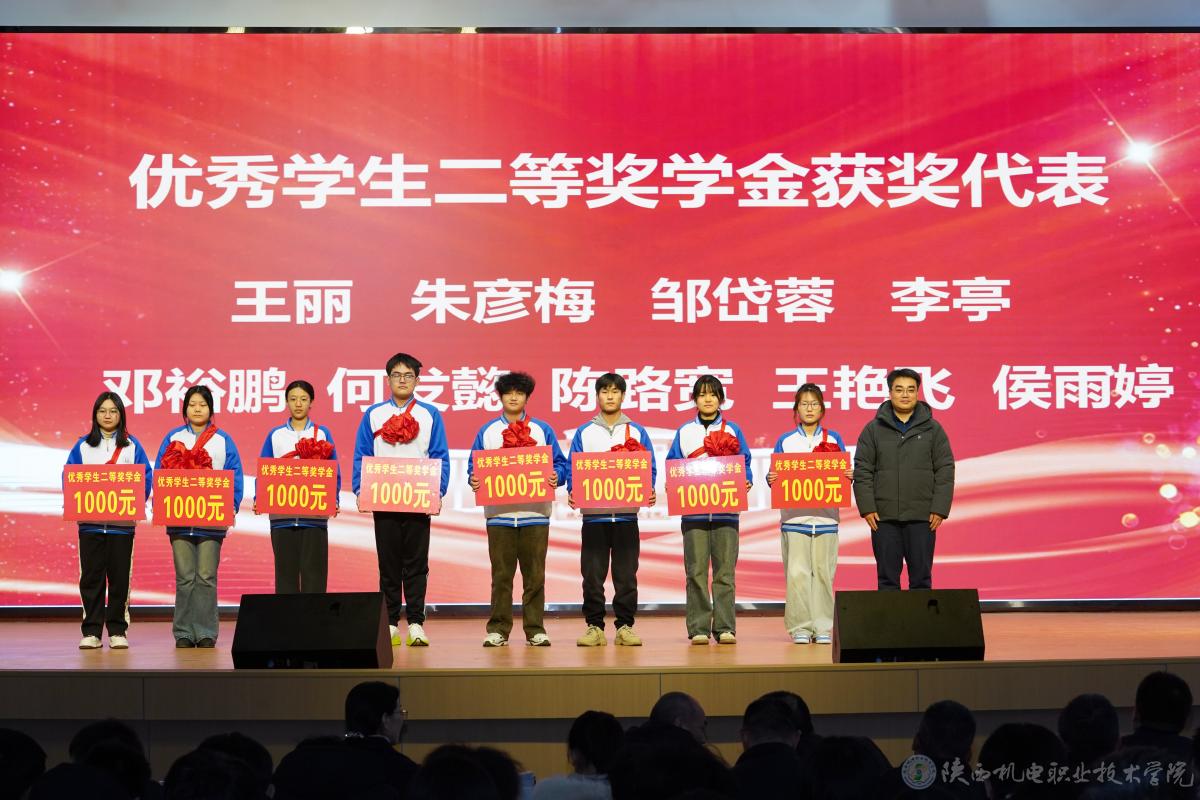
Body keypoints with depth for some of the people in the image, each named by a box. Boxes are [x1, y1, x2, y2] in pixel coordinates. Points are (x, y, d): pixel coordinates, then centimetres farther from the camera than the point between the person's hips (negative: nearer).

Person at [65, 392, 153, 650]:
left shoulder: (132, 445, 5)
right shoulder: (83, 445, 7)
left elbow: (146, 477, 0)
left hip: (122, 522, 0)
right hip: (90, 521, 1)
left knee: (120, 577, 2)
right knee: (91, 577, 2)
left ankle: (118, 631, 10)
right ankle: (91, 631, 7)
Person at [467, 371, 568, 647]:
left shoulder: (542, 430, 9)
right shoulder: (487, 432, 11)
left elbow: (560, 464, 7)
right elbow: (474, 467, 10)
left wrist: (556, 476, -13)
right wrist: (474, 480, -10)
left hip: (535, 513, 0)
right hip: (499, 514, 0)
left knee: (535, 575, 1)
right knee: (501, 575, 1)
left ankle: (535, 629, 7)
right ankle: (498, 629, 7)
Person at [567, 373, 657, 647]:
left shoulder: (637, 432, 9)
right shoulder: (584, 432, 9)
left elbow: (649, 469, 6)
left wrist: (649, 491, -12)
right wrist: (572, 491, -12)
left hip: (626, 514, 0)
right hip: (593, 514, 0)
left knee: (626, 575, 1)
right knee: (592, 575, 1)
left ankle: (625, 627, 8)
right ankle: (594, 627, 8)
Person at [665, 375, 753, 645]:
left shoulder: (732, 431, 11)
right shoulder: (684, 432, 11)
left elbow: (745, 465, 10)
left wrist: (746, 481, -9)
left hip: (726, 510, 0)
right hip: (693, 509, 0)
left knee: (725, 572, -2)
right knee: (696, 572, -2)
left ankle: (725, 627, 1)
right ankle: (698, 628, 1)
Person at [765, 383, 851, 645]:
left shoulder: (834, 439, 10)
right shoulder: (785, 441, 9)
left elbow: (844, 474, 9)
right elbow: (776, 475, 7)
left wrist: (850, 475, -13)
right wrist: (771, 480, -14)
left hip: (825, 516, 1)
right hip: (794, 516, -1)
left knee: (823, 573, 0)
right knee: (796, 573, -7)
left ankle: (823, 627, 6)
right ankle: (800, 627, -1)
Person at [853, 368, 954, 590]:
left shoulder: (933, 429, 6)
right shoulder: (873, 430, 6)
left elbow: (945, 472, 4)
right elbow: (862, 471, 3)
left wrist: (940, 509, -5)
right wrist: (867, 508, -6)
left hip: (922, 517, 0)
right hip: (884, 517, 0)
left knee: (921, 577, 4)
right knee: (887, 578, 4)